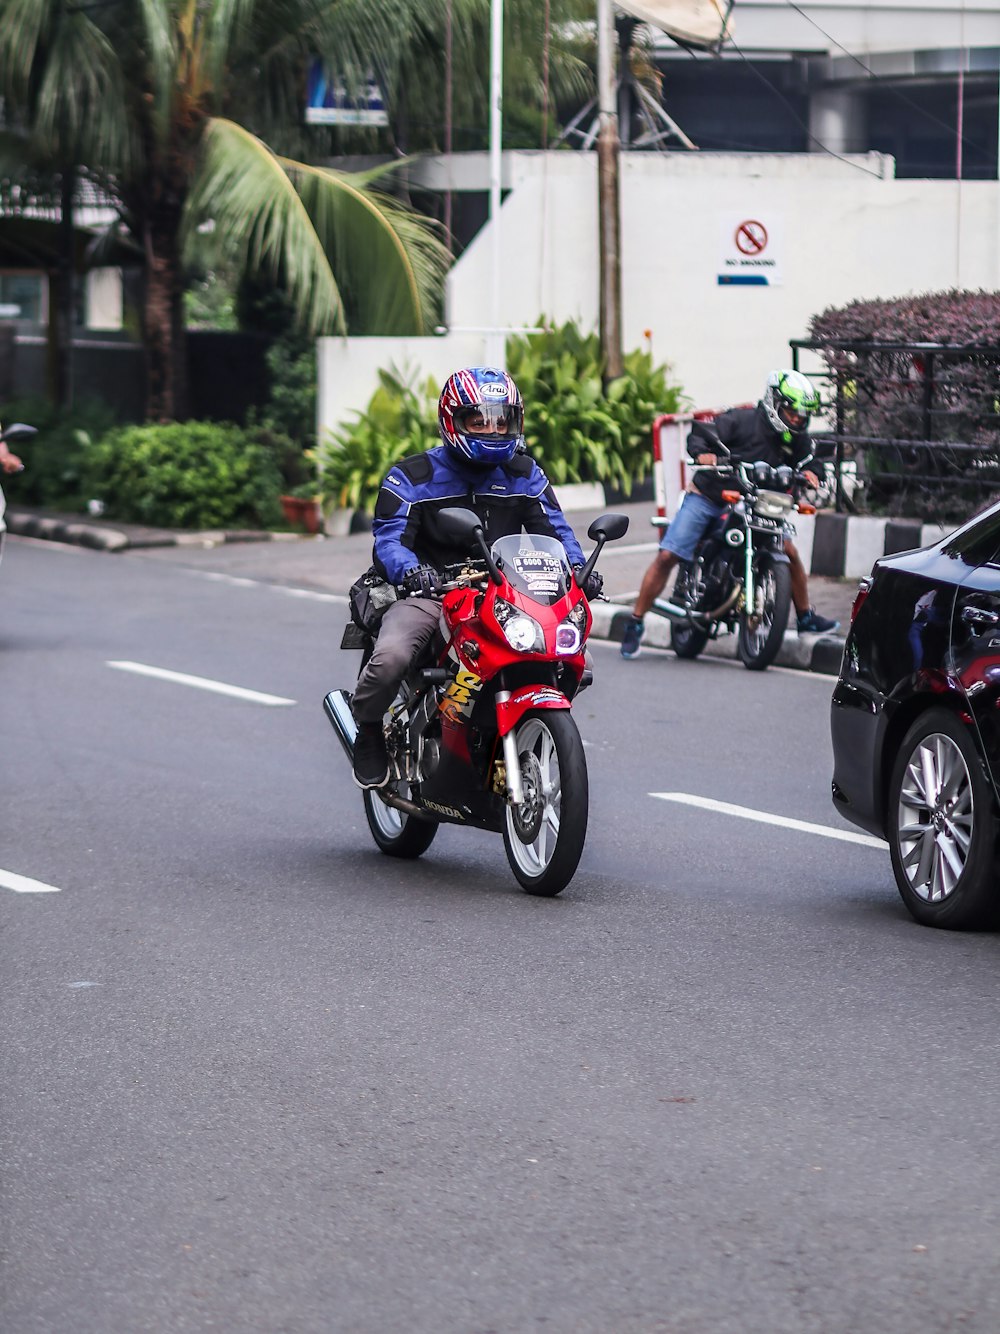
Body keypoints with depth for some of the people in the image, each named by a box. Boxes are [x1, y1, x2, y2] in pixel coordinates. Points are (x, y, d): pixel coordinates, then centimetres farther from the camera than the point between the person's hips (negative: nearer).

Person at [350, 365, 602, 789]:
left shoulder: (523, 474, 11)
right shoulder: (414, 477, -1)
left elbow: (553, 528, 5)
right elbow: (389, 535, -11)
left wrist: (578, 568, -17)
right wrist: (409, 570, -35)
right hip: (430, 591, -4)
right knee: (390, 658, -33)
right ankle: (368, 729, 0)